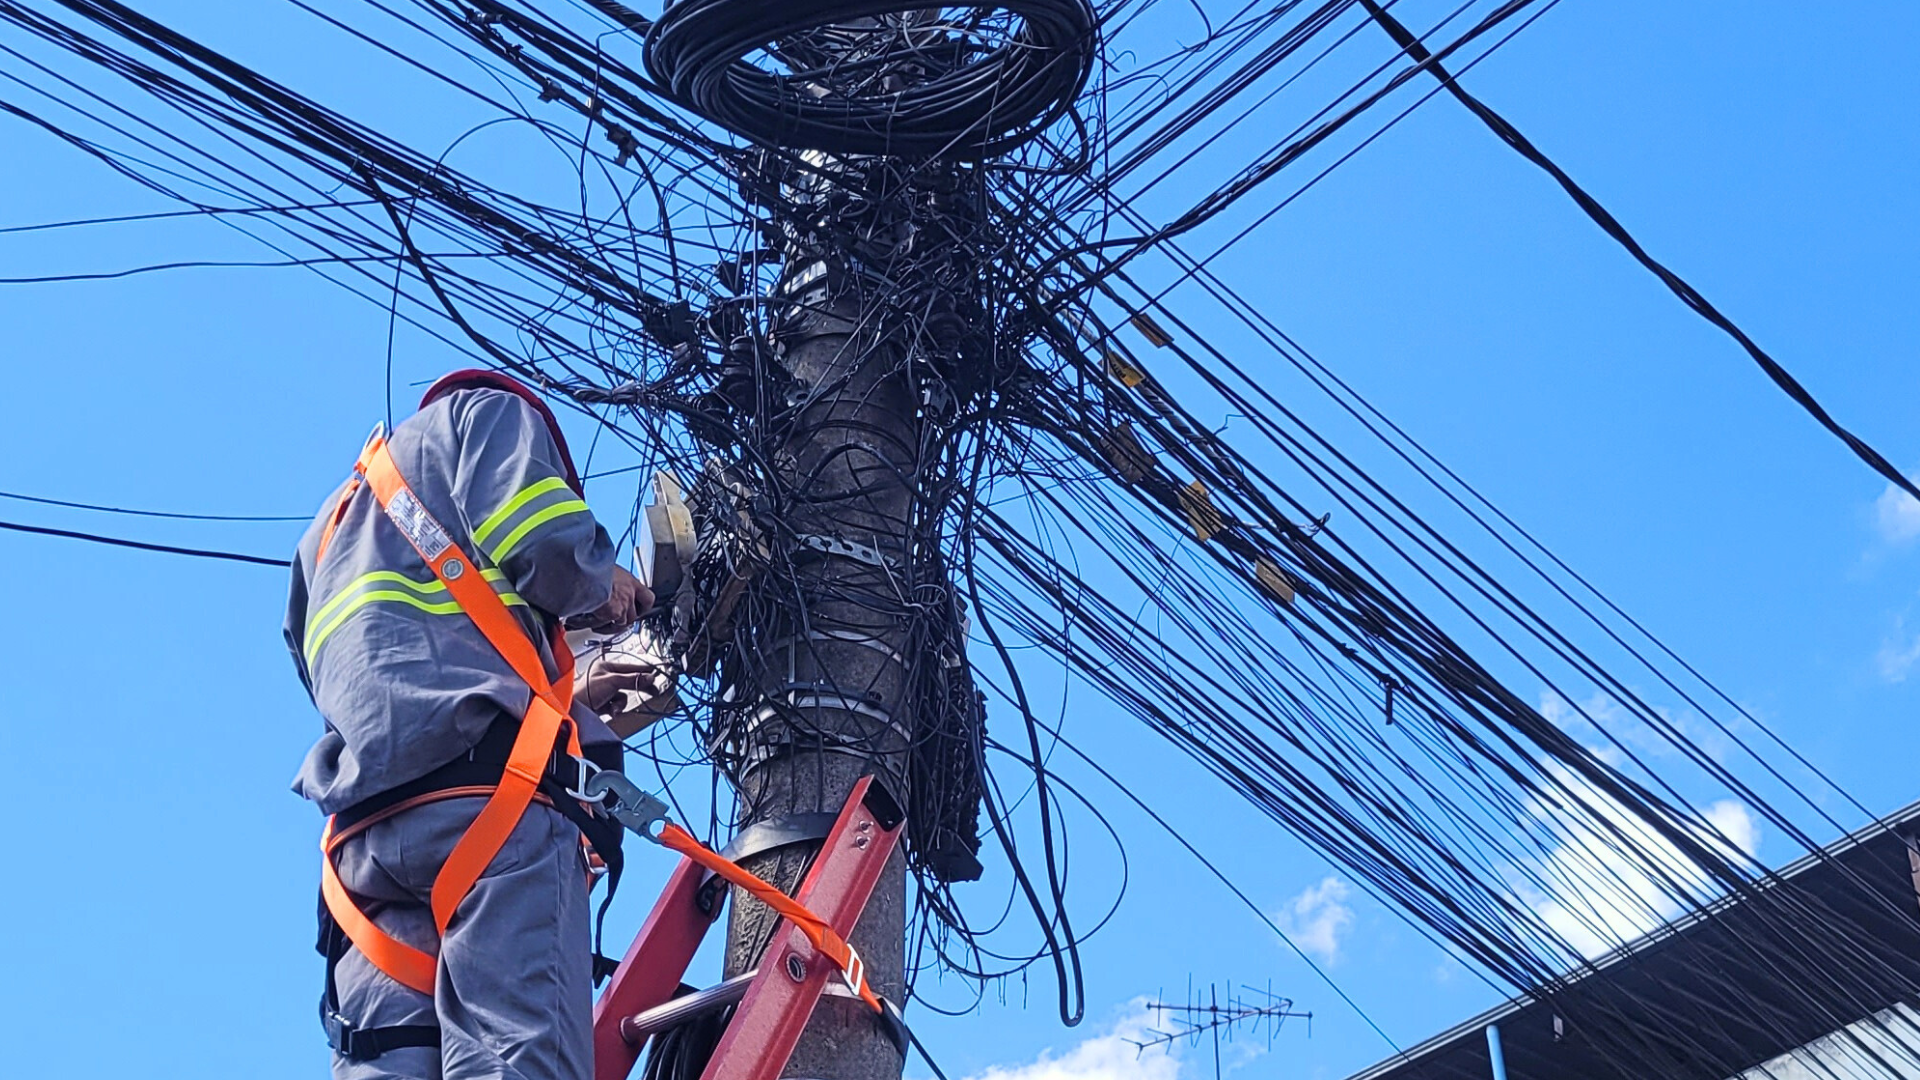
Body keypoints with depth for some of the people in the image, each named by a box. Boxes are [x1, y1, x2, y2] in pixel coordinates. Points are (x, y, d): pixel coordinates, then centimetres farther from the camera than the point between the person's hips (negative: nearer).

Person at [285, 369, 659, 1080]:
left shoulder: (333, 532, 41)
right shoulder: (485, 412, 20)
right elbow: (547, 546, -1)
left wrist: (570, 697, 40)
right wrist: (603, 589, 20)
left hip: (365, 821, 7)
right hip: (489, 790, -7)